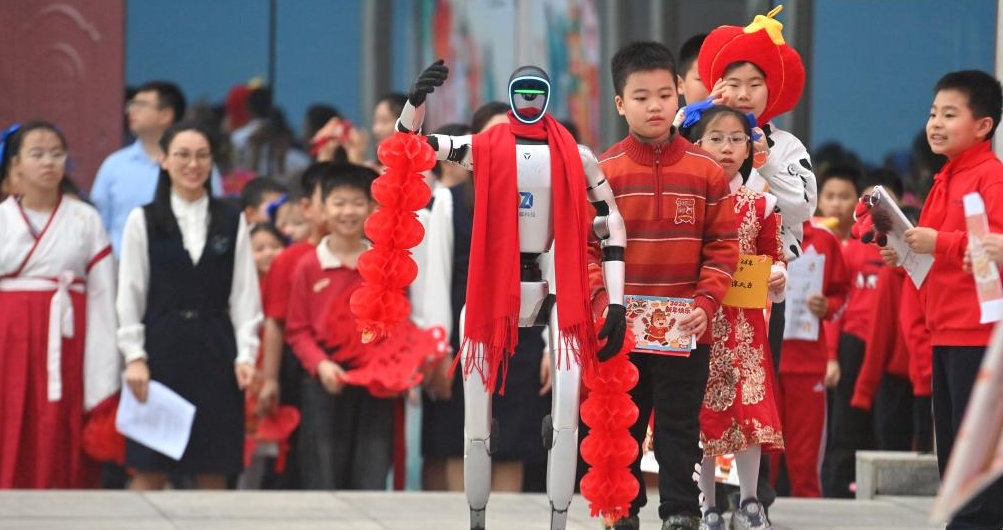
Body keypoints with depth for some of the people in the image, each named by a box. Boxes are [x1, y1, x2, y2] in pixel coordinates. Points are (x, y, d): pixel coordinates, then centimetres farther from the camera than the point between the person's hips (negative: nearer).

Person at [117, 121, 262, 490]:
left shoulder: (232, 222, 8)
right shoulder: (143, 221, 4)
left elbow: (244, 294, 6)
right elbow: (130, 296, 2)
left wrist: (245, 355, -3)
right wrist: (134, 356, -6)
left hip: (214, 349, 1)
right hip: (161, 347, -1)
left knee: (214, 473, 2)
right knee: (149, 473, -2)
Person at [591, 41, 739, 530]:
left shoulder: (706, 172, 0)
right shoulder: (603, 172, -1)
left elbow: (723, 247, 1)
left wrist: (705, 304, -11)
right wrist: (603, 301, -13)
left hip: (686, 330, 0)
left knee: (680, 428, 4)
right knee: (621, 426, 9)